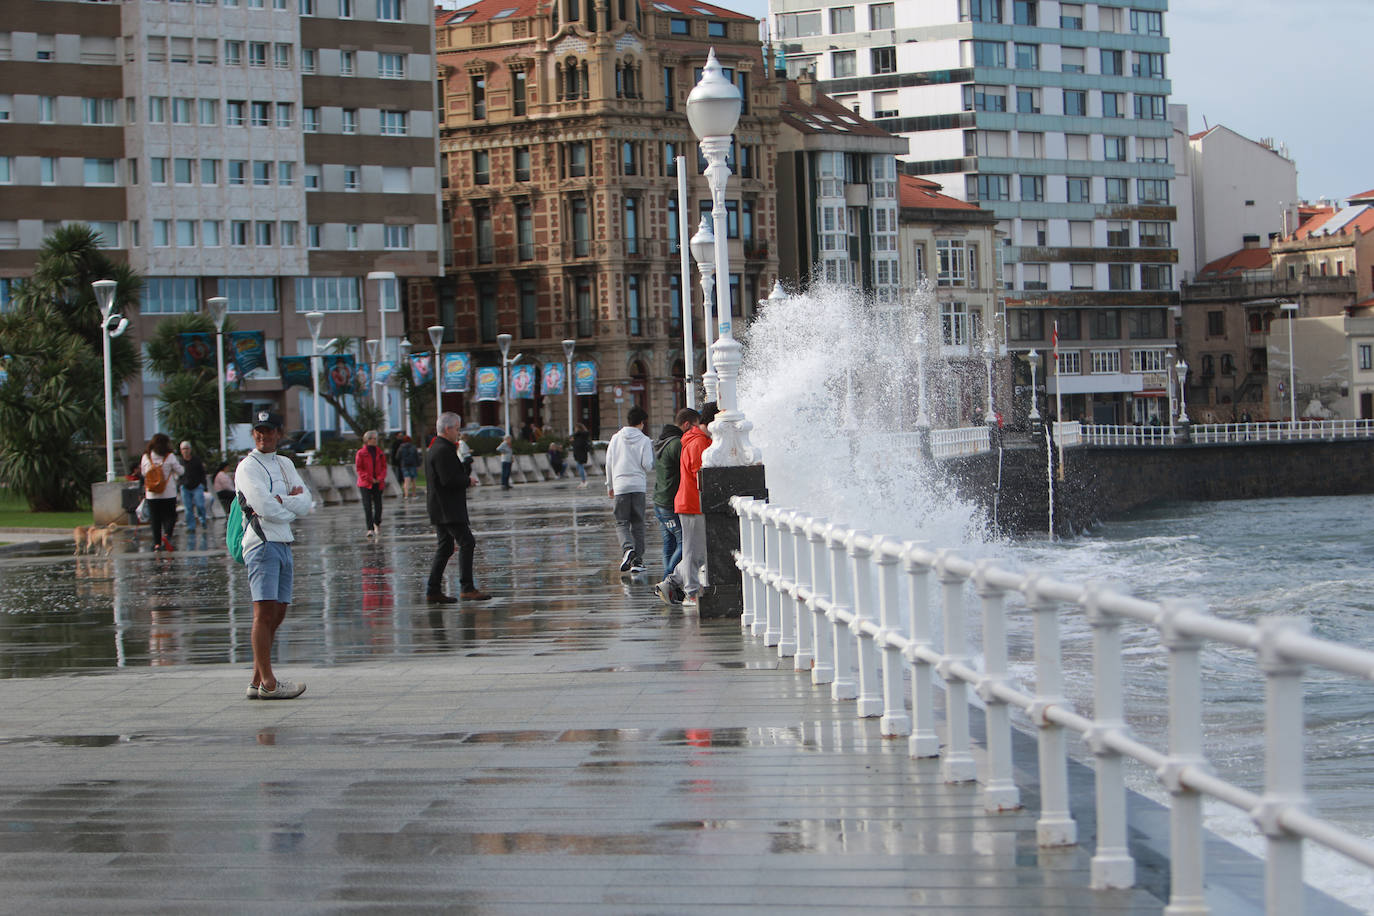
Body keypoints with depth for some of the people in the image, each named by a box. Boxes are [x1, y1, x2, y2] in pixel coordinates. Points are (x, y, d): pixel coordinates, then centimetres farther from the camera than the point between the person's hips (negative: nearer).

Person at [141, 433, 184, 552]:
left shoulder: (146, 457, 0)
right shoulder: (170, 457, -9)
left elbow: (143, 473, 12)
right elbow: (179, 471, -3)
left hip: (152, 494, 2)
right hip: (168, 493, -2)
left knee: (155, 519, 8)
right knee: (170, 516, 6)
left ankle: (157, 543, 3)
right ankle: (167, 535, -18)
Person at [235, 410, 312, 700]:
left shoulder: (285, 465, 19)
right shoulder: (247, 467, -4)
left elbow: (305, 503, 7)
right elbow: (265, 507, -16)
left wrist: (279, 501, -9)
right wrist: (292, 504, 0)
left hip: (284, 543, 8)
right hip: (261, 542, -8)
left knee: (277, 615, 7)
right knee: (265, 612, -13)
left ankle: (257, 681, 11)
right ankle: (268, 683, -14)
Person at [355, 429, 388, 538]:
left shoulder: (380, 453, 8)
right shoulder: (360, 453, -3)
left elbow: (384, 467, 10)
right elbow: (359, 468, -4)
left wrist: (380, 478, -8)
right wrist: (370, 479, -12)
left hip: (378, 484, 3)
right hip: (365, 484, -3)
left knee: (378, 505, 7)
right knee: (367, 506, -10)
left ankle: (377, 524, 33)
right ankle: (370, 529, -12)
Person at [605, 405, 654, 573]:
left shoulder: (616, 438, 4)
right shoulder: (644, 440, -2)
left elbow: (609, 463, 7)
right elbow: (648, 465, -7)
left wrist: (610, 486, 17)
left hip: (620, 485, 0)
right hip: (639, 485, 0)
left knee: (622, 522, 5)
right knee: (638, 524, 8)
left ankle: (628, 548, -22)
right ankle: (638, 559, 4)